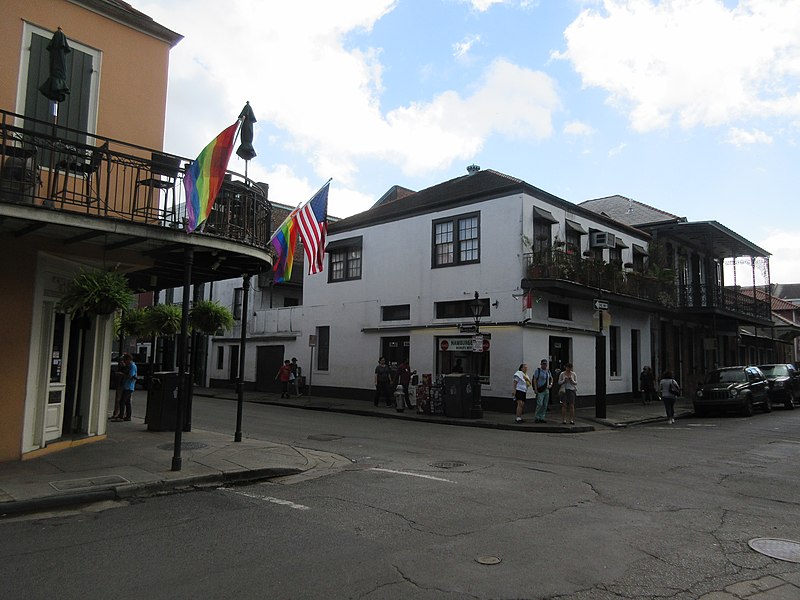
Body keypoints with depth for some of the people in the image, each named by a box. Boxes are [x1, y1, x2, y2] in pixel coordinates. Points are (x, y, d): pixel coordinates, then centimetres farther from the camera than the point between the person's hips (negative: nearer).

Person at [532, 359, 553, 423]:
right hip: (540, 390, -7)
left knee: (545, 405, 6)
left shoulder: (548, 371, 14)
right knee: (540, 404, -13)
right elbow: (534, 380, -8)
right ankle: (536, 417, -1)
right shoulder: (538, 370, -5)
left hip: (547, 390, 7)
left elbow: (551, 378, 29)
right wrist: (536, 389, -15)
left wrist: (551, 384, 11)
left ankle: (542, 418, 12)